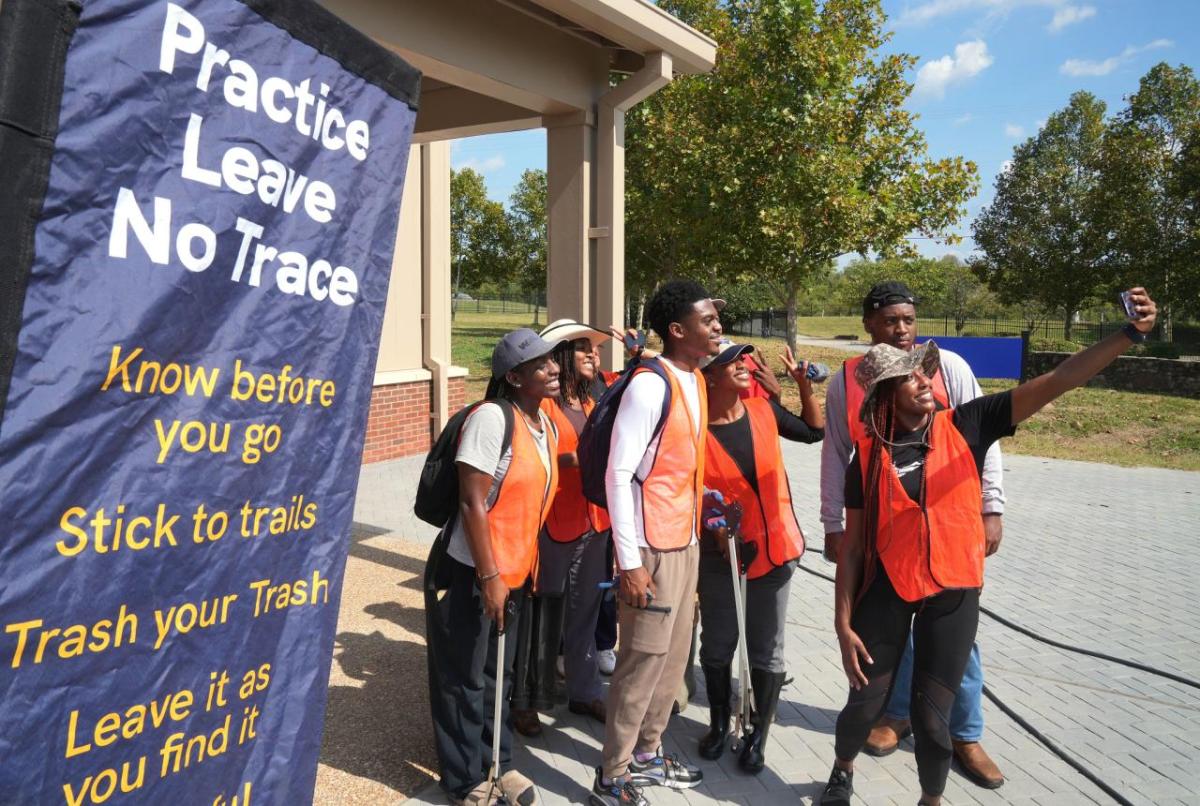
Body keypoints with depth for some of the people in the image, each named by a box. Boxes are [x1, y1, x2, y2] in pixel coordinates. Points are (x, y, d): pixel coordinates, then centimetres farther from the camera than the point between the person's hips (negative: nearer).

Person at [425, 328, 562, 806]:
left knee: (499, 674, 21)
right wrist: (488, 577, -22)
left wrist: (523, 570, 17)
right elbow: (472, 503, -22)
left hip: (513, 572, 8)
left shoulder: (546, 426, 6)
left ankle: (496, 763, 39)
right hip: (470, 571, -8)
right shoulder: (491, 417, -20)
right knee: (464, 679, 8)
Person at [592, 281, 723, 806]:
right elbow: (617, 475, -20)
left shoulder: (695, 379, 8)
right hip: (651, 545, -9)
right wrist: (629, 562, -20)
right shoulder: (649, 385, -18)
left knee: (674, 655, 17)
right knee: (643, 660, 1)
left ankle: (646, 753, 35)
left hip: (686, 539, 9)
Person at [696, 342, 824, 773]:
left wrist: (804, 385, 2)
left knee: (766, 650, 10)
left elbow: (815, 431, 12)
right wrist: (713, 524, -19)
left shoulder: (763, 409, -4)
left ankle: (759, 735, 27)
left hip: (773, 547, 2)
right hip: (719, 552, -2)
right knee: (718, 645, 14)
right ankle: (719, 724, 36)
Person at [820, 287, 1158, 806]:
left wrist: (1129, 334, -25)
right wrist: (843, 624, -5)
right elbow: (853, 545, -4)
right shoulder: (869, 456, -8)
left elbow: (1054, 382, -14)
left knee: (931, 717, 7)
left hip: (953, 593, 0)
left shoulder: (965, 427, -7)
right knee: (865, 704, 11)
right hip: (885, 589, 0)